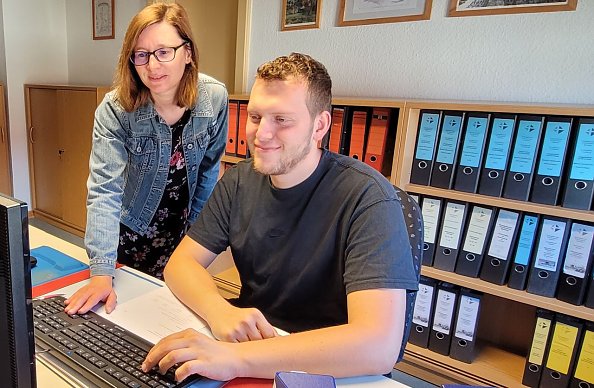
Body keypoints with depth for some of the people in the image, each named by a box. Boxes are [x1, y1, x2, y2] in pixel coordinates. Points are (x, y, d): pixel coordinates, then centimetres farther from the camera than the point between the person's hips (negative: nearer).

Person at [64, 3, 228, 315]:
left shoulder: (215, 98, -18)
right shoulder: (114, 110, -24)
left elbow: (209, 167, -5)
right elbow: (104, 189, -29)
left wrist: (196, 222, -1)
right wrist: (101, 273, -36)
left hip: (182, 224, 1)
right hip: (130, 227, -1)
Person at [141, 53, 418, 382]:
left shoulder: (367, 198, -21)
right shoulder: (239, 181, -2)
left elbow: (380, 345, -29)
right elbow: (181, 262, -3)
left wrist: (235, 357, -34)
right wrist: (220, 311, -23)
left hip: (331, 369, -4)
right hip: (249, 338, 5)